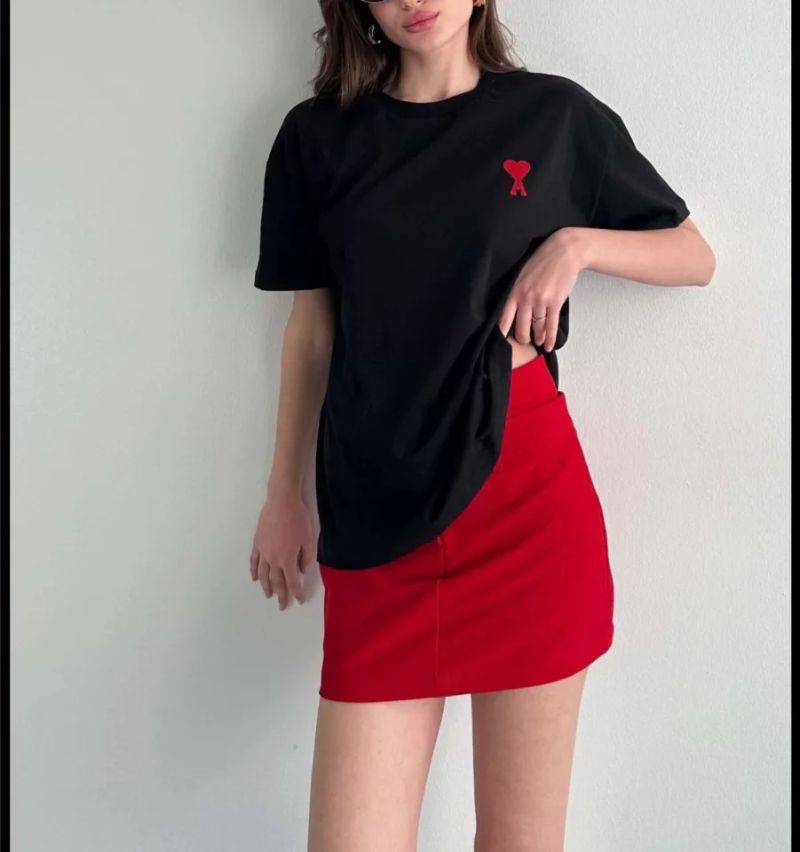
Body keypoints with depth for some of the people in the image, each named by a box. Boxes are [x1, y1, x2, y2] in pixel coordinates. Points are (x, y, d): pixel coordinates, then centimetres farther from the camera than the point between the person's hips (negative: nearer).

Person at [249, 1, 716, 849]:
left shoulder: (554, 112, 5)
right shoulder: (317, 134, 8)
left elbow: (696, 258, 13)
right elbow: (311, 325, 13)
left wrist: (578, 243, -5)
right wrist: (284, 494, 14)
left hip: (527, 490, -1)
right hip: (376, 507, 1)